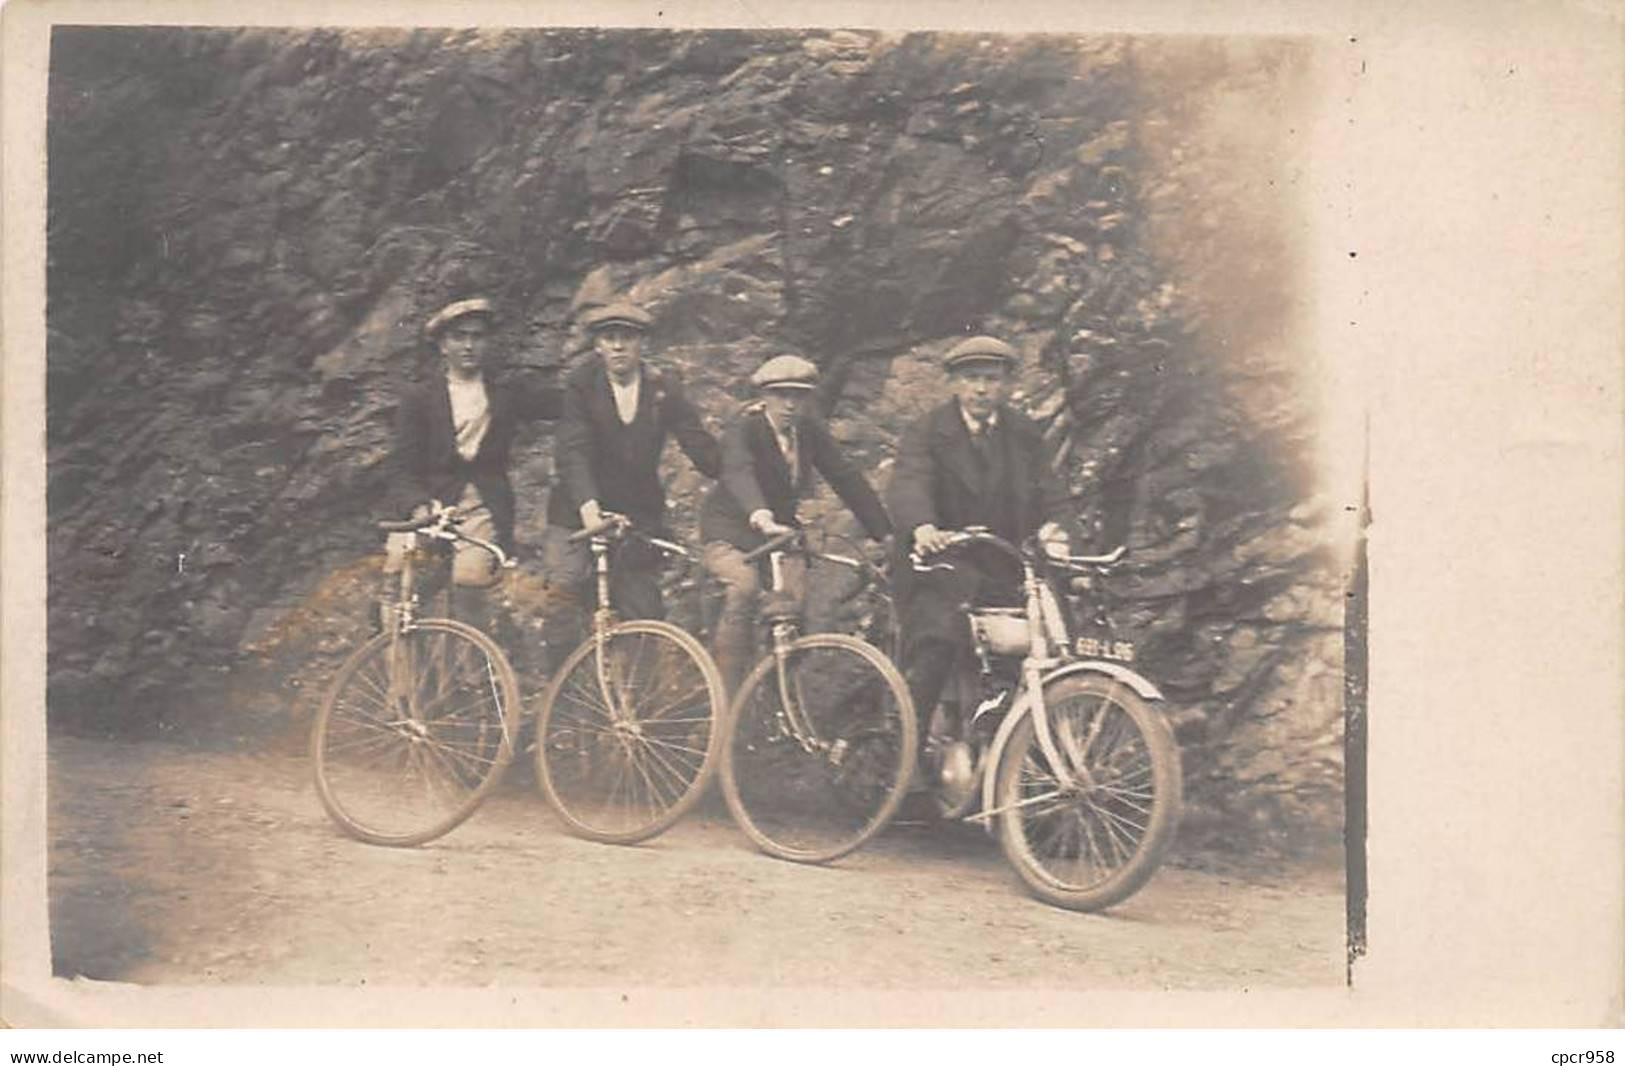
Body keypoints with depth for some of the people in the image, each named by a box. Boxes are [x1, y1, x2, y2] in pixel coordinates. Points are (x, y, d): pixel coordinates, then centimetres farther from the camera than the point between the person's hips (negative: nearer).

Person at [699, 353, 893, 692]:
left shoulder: (810, 430, -2)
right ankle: (727, 693, -23)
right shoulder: (744, 430, -19)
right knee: (743, 590, -29)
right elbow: (738, 473, -39)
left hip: (783, 531, 5)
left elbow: (845, 477, -4)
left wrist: (886, 534, -11)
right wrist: (759, 516, -60)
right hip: (731, 530, -5)